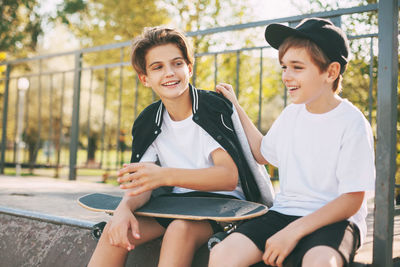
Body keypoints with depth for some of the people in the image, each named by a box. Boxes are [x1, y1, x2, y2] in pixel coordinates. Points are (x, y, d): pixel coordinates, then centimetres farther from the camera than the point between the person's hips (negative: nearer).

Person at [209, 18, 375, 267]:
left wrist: (294, 231, -20)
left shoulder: (352, 123, -10)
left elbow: (352, 200, -12)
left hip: (335, 219, -5)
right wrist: (236, 108, 24)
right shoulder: (292, 113, 9)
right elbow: (263, 153, 28)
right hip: (284, 212, 5)